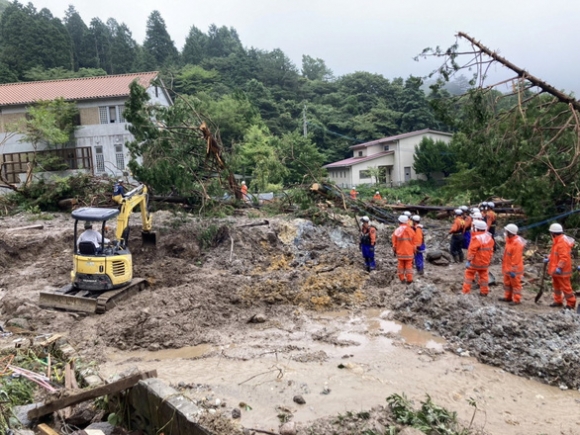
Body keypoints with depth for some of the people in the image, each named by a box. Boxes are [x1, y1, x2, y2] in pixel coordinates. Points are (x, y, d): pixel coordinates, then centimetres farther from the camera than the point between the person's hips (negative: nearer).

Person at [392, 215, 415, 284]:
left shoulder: (397, 231, -7)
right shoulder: (411, 230, -4)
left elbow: (394, 242, -2)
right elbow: (414, 242, 1)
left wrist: (394, 250, 12)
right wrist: (414, 250, 14)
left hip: (400, 253, 0)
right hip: (409, 252, 0)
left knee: (400, 265, 10)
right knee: (408, 265, 5)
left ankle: (402, 279, 13)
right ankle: (409, 279, 6)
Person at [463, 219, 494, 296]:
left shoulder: (476, 238, -21)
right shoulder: (489, 237, 5)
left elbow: (472, 250, -23)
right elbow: (491, 250, 11)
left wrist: (469, 260, -19)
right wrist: (489, 259, 19)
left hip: (475, 261, -7)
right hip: (485, 262, 7)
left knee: (469, 274, 2)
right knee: (483, 275, 15)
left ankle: (466, 292, 1)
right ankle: (484, 291, 21)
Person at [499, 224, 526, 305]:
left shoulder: (517, 243, -24)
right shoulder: (509, 240, 6)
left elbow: (516, 258, -25)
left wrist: (513, 270, -23)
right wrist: (504, 266, 20)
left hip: (514, 269, -10)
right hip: (507, 267, 10)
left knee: (515, 283, 2)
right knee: (507, 283, 19)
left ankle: (516, 300, 11)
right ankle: (508, 297, 32)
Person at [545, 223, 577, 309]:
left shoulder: (562, 242, -22)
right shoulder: (557, 241, 9)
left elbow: (564, 257, -27)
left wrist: (559, 267, -28)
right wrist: (548, 259, 11)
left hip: (561, 270, -10)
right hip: (555, 269, 10)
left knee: (565, 287, 0)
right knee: (556, 286, 17)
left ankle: (571, 303, 11)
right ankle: (558, 301, 27)